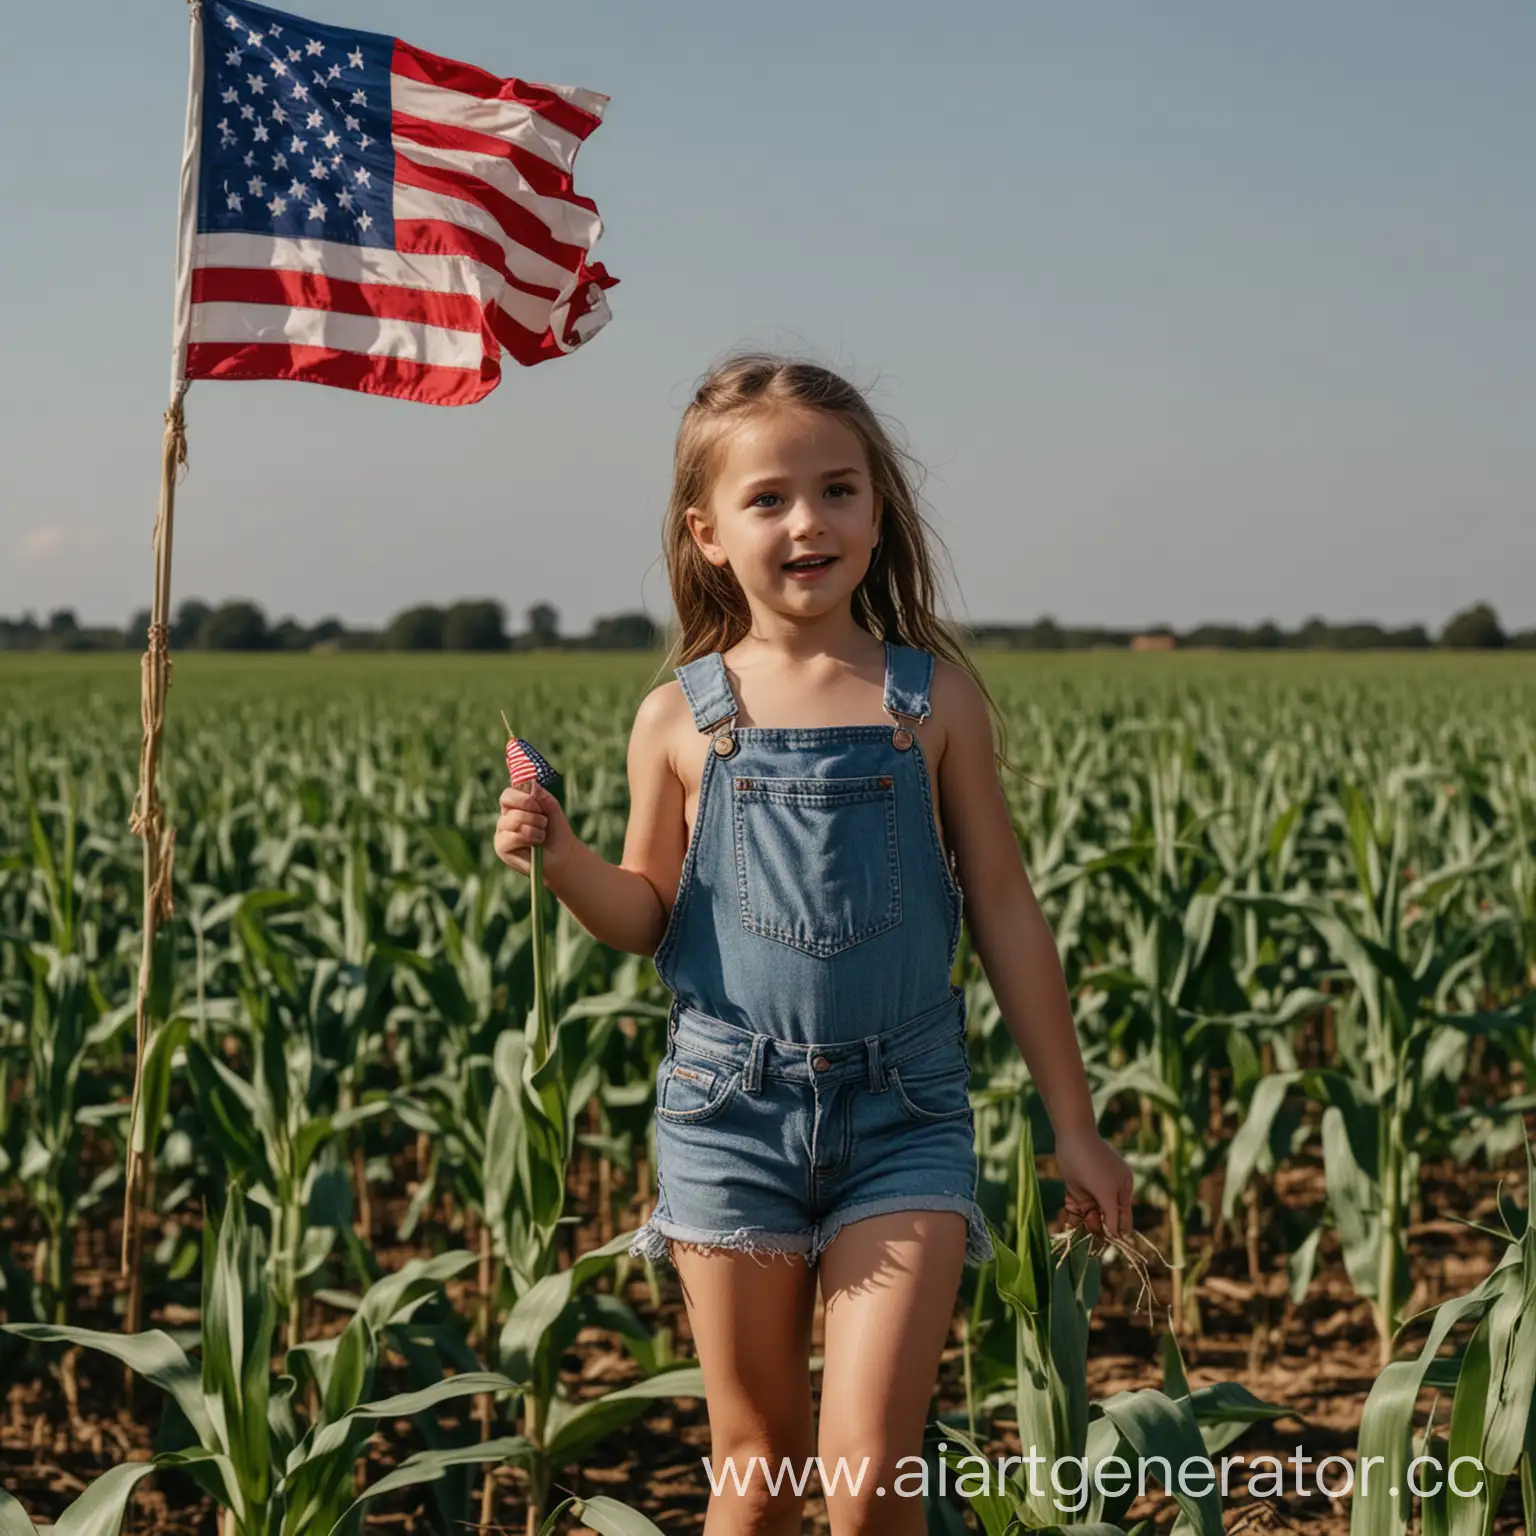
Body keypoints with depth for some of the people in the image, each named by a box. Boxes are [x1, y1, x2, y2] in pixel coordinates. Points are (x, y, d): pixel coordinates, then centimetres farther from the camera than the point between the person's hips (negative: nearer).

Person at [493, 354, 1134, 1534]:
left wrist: (1074, 1121, 6)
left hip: (903, 1123, -1)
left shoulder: (935, 697, 0)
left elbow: (1005, 912, 5)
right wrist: (562, 860, -12)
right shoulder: (682, 719, 1)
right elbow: (650, 919, 9)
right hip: (732, 1115, 1)